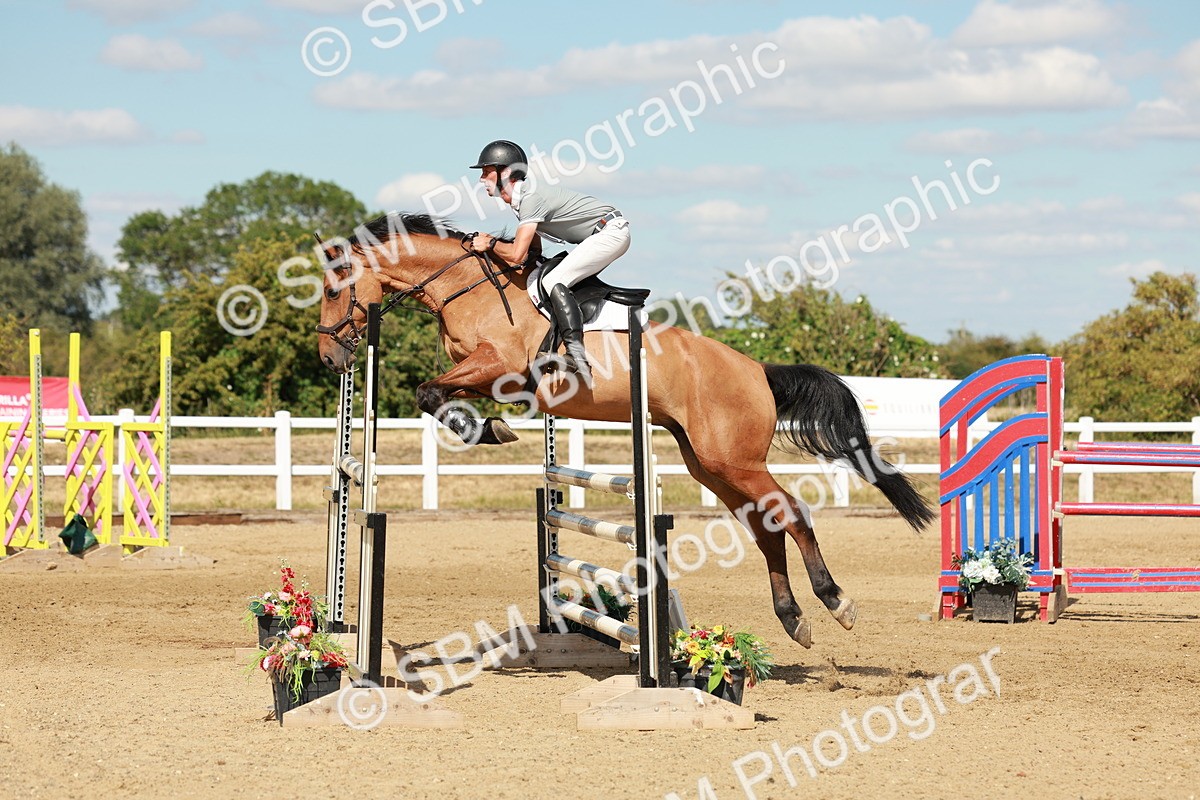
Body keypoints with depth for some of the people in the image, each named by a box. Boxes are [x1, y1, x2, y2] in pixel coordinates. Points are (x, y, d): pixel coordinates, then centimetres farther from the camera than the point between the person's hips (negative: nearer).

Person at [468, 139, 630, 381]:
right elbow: (531, 247, 20)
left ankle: (577, 357, -31)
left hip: (611, 231, -10)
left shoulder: (531, 197, -22)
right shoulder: (521, 197, 9)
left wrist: (491, 244, -11)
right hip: (605, 234, 10)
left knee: (554, 281, -20)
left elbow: (517, 255, -28)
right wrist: (494, 242, 6)